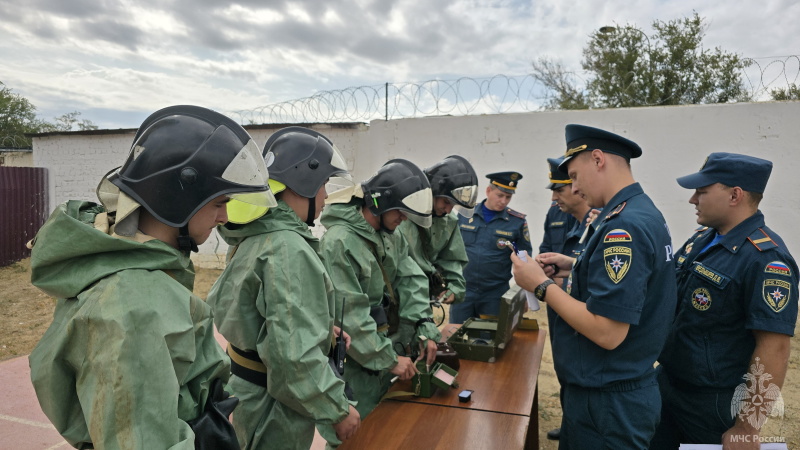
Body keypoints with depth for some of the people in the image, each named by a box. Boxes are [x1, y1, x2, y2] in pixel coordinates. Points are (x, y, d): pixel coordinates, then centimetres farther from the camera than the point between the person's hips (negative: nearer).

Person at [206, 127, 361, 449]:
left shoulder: (252, 237, 3)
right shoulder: (289, 249, -27)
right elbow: (295, 354, -31)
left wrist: (323, 327, 11)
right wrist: (338, 410, -18)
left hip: (248, 392, 9)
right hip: (273, 408, -8)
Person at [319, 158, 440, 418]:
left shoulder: (391, 236, 5)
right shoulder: (339, 242, -23)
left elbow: (412, 281, 3)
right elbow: (349, 315, -24)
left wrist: (426, 329, -10)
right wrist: (389, 359, -20)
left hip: (387, 349, 8)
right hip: (357, 361, -8)